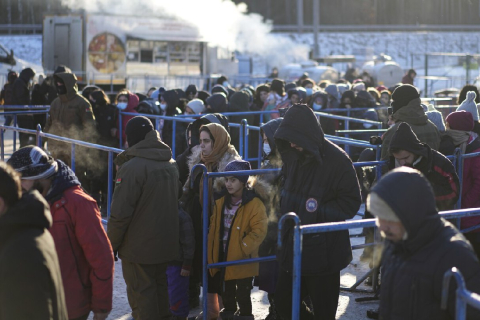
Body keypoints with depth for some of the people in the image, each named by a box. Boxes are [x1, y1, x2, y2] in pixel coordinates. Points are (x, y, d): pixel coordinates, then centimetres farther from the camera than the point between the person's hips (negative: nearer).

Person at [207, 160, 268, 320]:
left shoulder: (254, 204, -14)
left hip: (243, 263, -6)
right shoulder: (221, 203, 7)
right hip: (222, 260, 6)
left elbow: (259, 232, -19)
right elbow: (214, 230, 14)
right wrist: (211, 255, 9)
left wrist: (241, 249, -22)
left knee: (242, 296, 4)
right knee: (226, 296, 19)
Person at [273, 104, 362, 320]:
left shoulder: (337, 160, -16)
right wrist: (287, 212, 4)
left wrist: (317, 212, -19)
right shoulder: (293, 155, 4)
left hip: (324, 251, -6)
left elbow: (351, 202, -14)